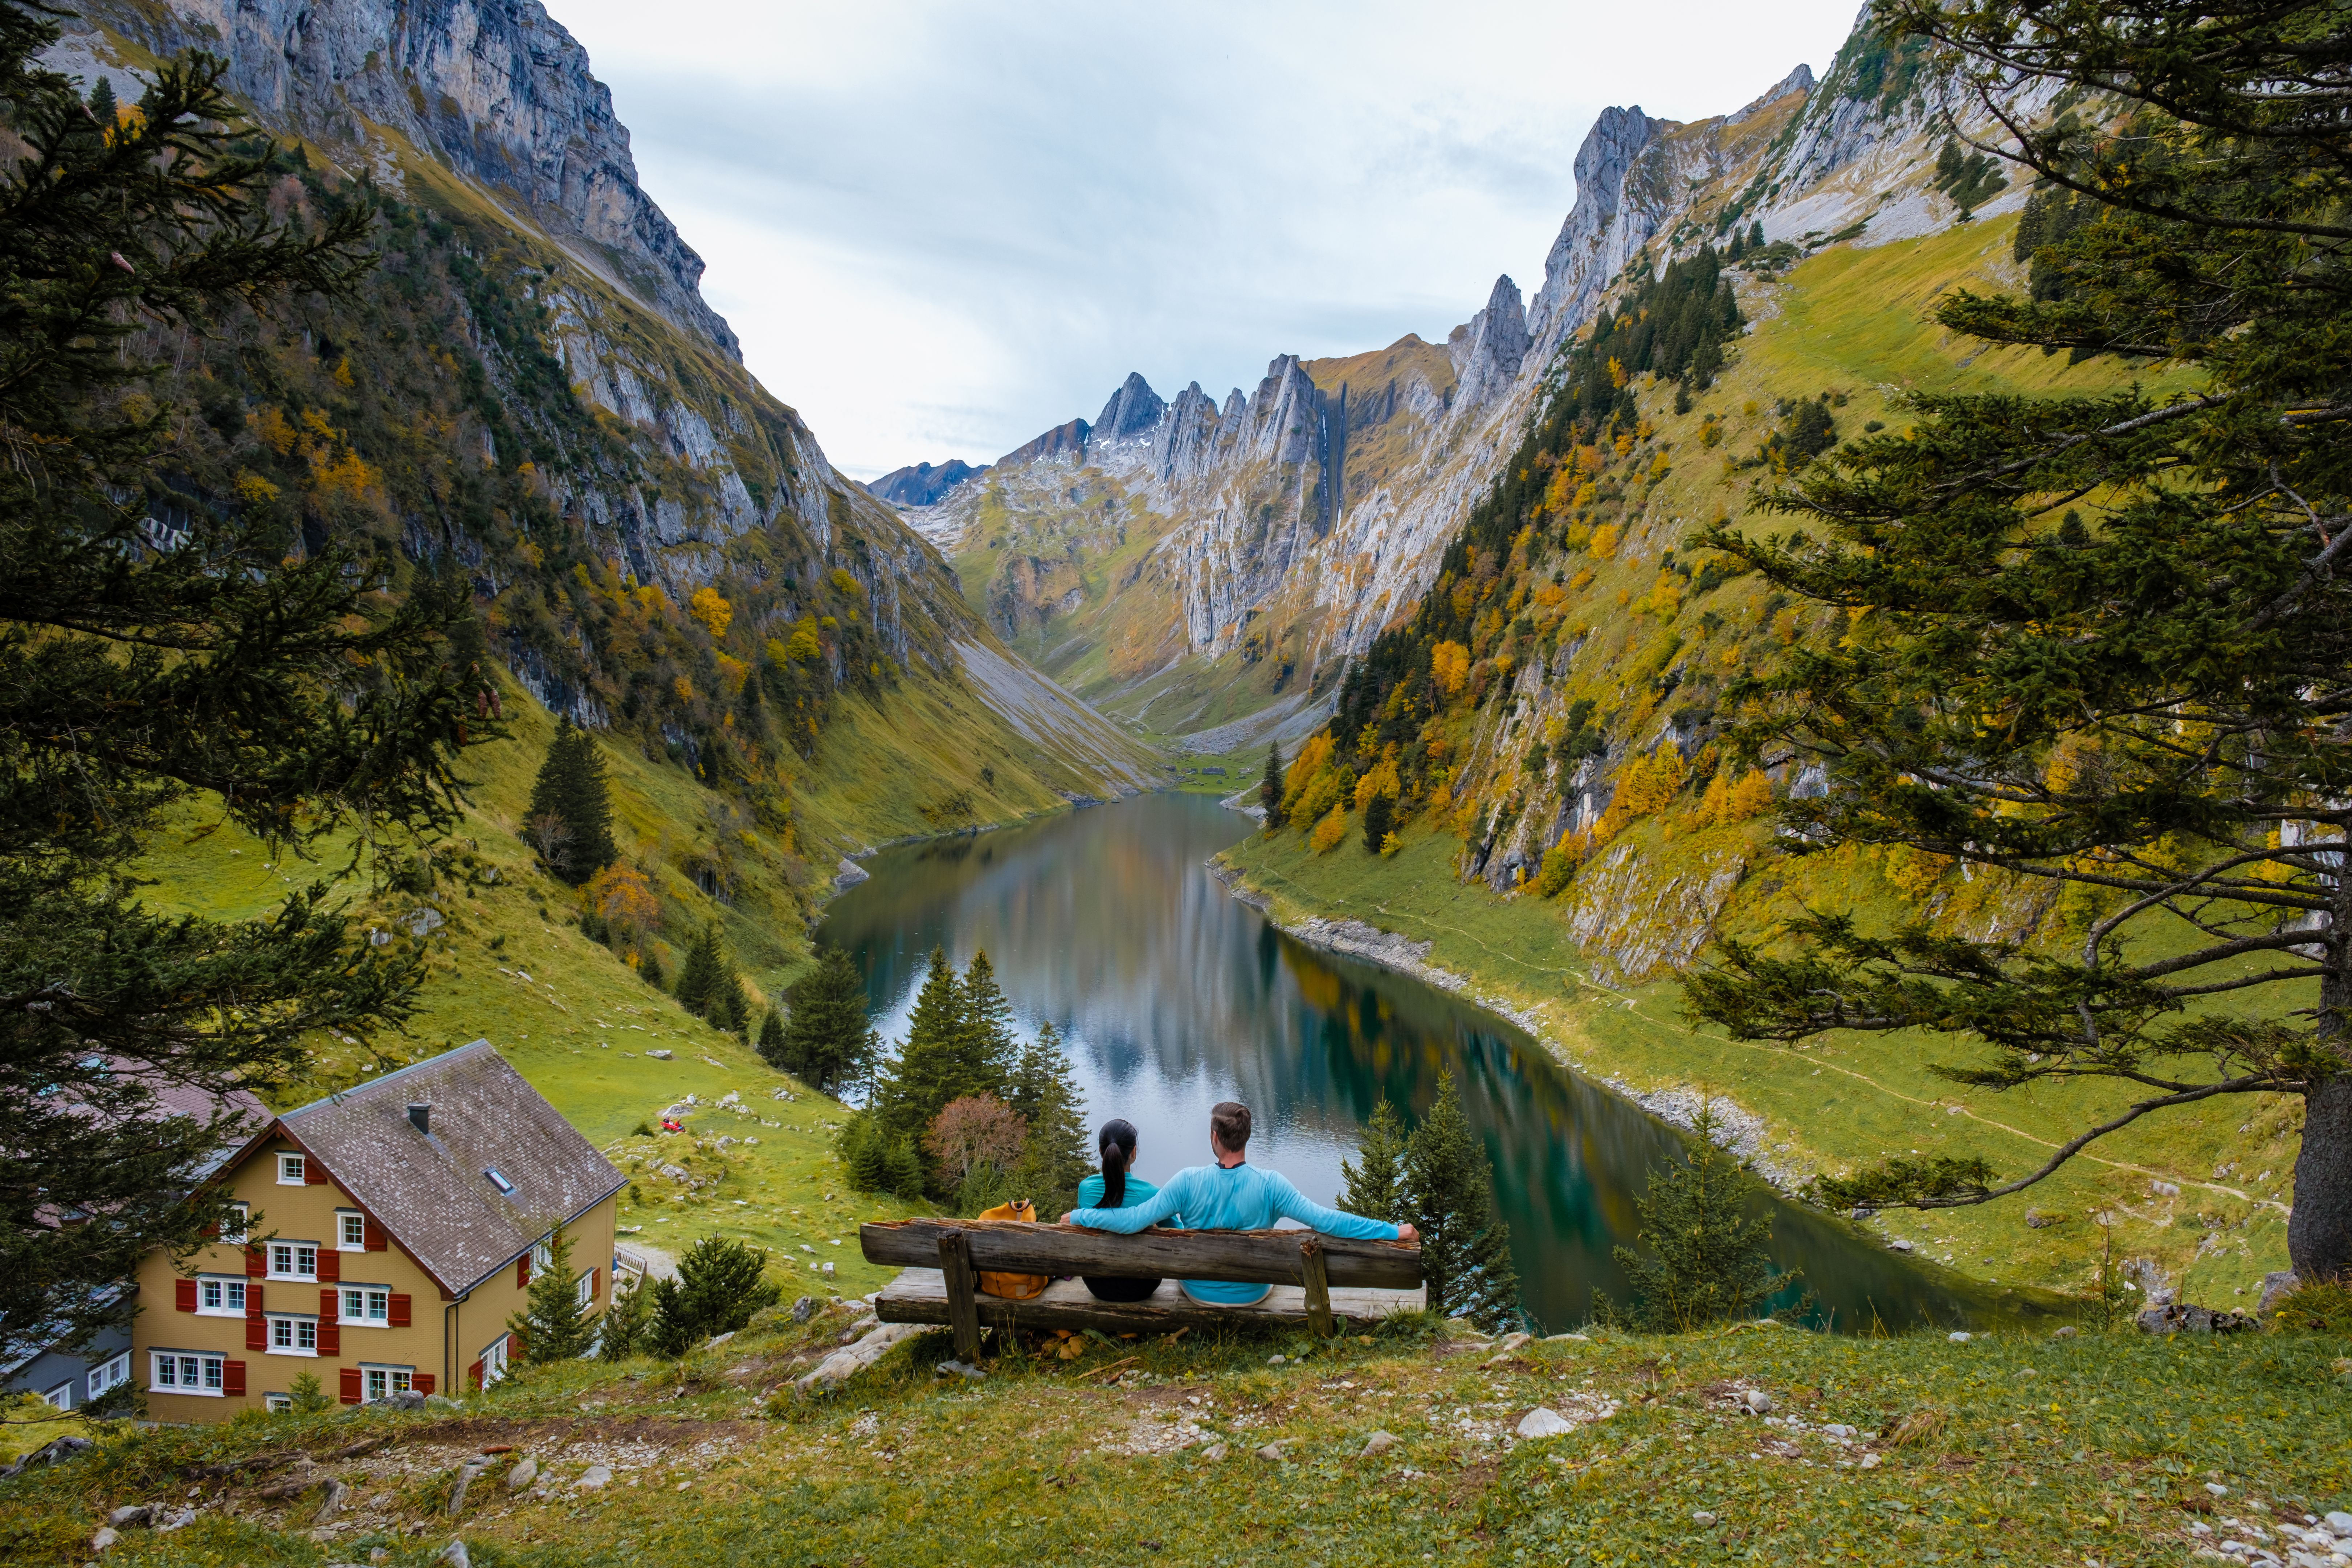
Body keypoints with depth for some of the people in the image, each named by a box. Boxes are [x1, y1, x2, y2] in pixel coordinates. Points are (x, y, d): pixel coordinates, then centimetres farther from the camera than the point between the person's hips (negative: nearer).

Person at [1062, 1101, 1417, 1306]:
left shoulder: (1188, 1182, -26)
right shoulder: (1270, 1185, -26)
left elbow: (1132, 1221, -25)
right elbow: (1323, 1219, -29)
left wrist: (1078, 1216, -11)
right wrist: (1393, 1232, -23)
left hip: (1198, 1292, 0)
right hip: (1253, 1294, 0)